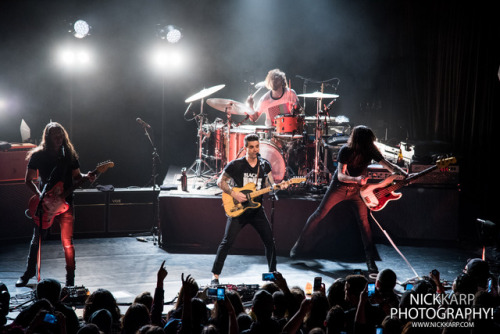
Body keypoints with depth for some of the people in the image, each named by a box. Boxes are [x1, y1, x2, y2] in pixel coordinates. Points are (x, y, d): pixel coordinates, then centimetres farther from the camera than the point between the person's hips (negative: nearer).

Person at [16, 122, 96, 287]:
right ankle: (29, 271, 30)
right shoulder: (38, 155, -3)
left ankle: (70, 278, 7)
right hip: (45, 204, 0)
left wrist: (86, 177, -10)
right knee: (37, 239, 11)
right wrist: (39, 195, -15)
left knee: (67, 241, -4)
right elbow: (28, 180, 0)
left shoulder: (69, 154, 3)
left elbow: (76, 176, 11)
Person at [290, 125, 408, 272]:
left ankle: (370, 259, -5)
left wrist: (405, 175, -28)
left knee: (364, 220, -10)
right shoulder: (346, 151, -23)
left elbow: (389, 166, -12)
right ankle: (300, 246, 20)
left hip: (357, 188, 2)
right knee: (319, 214, 4)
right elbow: (340, 175, -26)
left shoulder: (370, 150, -14)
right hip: (339, 187, -2)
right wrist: (357, 179, -44)